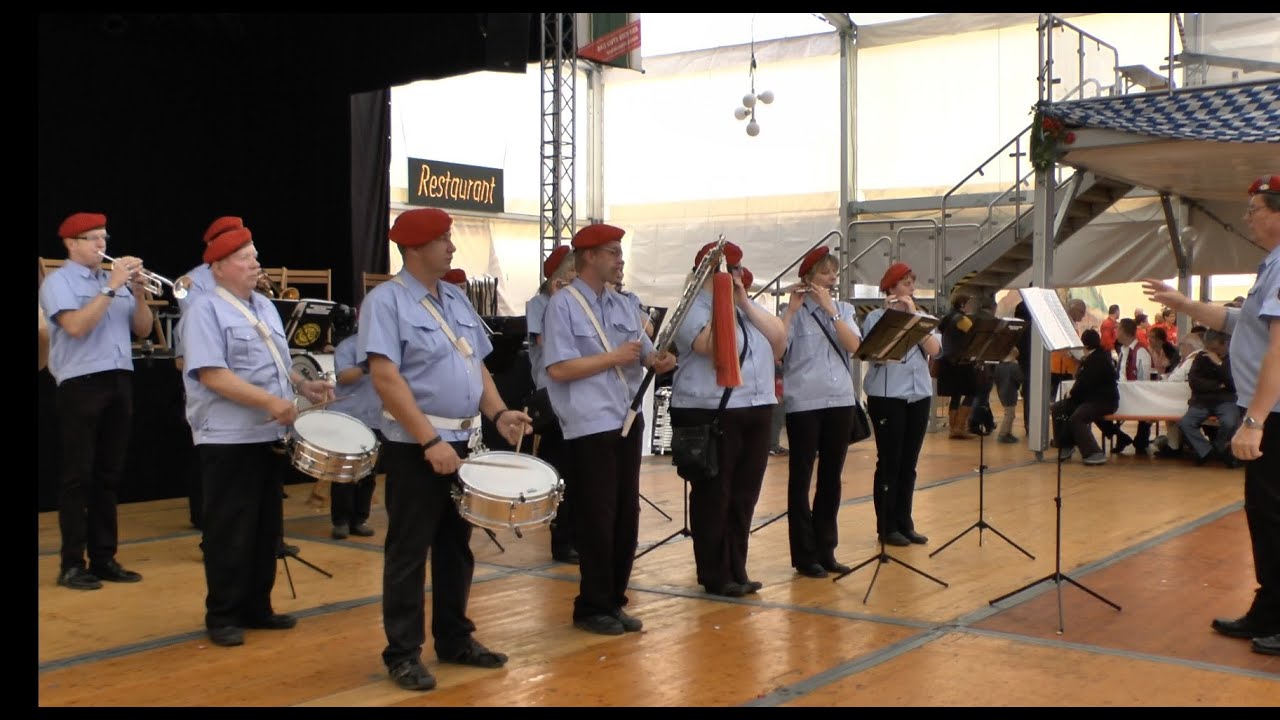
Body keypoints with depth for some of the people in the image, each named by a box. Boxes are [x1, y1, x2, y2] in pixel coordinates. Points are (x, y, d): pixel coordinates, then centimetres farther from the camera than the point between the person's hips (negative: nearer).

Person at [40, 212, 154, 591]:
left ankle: (104, 558, 16)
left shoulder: (116, 280, 15)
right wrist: (112, 287, -16)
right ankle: (72, 564, 3)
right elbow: (76, 326, -18)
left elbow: (143, 329, 13)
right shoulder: (58, 281, -2)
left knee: (109, 475, 9)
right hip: (81, 385, -6)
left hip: (119, 382, 6)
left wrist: (137, 291, -1)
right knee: (78, 476, -2)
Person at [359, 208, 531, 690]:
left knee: (457, 546, 15)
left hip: (464, 442, 7)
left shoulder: (457, 299, 12)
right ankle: (403, 653, 12)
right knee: (409, 552, 1)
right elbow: (385, 378, -20)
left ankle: (454, 639, 27)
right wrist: (430, 441, -25)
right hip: (415, 447, -7)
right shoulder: (386, 300, -11)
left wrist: (498, 414, -1)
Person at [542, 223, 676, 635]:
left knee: (627, 515, 11)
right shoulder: (563, 305, -9)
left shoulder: (624, 306, 13)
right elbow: (558, 369, -17)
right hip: (590, 427, -7)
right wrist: (613, 358, -15)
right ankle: (592, 608, 12)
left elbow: (644, 353, 14)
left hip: (628, 421, 7)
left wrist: (658, 361, -10)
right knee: (597, 519, -1)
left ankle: (614, 602, 23)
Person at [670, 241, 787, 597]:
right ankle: (714, 577, 8)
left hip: (756, 410, 8)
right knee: (713, 496, -1)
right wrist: (725, 304, -19)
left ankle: (736, 571, 21)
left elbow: (780, 338, 5)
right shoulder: (691, 307, -6)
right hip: (710, 413, -7)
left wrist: (746, 303, -1)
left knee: (744, 495, 11)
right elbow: (714, 346, -22)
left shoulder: (748, 306, 19)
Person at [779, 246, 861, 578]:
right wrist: (793, 307, -17)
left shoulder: (844, 310, 10)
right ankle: (804, 554, 8)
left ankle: (826, 549, 19)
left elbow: (853, 346, -7)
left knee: (832, 477, 9)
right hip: (804, 403, -4)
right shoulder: (793, 311, -2)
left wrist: (829, 308, -13)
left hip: (840, 401, 4)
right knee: (801, 477, 1)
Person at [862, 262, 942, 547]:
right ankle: (887, 527, 8)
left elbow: (934, 349, -6)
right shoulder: (876, 317, -3)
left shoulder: (922, 317, 11)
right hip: (887, 397, -5)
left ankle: (905, 523, 18)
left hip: (919, 396, 5)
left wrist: (912, 315, -11)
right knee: (889, 462, -1)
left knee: (909, 463, 10)